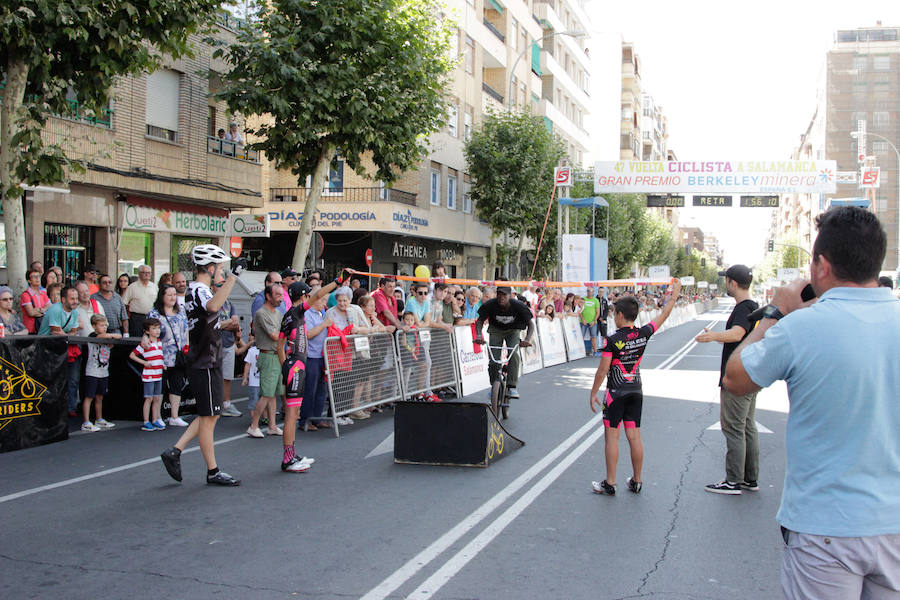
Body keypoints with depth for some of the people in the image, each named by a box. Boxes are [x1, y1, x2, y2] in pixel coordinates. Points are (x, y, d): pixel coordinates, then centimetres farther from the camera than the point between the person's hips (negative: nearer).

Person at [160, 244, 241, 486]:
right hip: (205, 365, -10)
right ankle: (213, 472, 8)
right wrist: (232, 277, -42)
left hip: (207, 363, 10)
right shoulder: (199, 290, -18)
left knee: (210, 415, 16)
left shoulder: (195, 289, 14)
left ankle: (175, 452, 16)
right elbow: (213, 306, -43)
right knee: (208, 417, -1)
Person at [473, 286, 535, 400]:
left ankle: (511, 386, -18)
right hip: (496, 331, 1)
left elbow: (530, 324, -22)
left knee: (513, 354, -26)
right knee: (494, 361, -12)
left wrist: (527, 339, -40)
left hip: (513, 331, -1)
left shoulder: (518, 306, -28)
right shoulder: (490, 305, -26)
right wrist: (479, 335, -36)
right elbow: (480, 321, -16)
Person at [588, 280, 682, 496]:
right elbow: (664, 314, 12)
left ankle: (610, 483, 5)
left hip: (616, 392, -5)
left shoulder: (612, 340, -16)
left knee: (612, 436, 1)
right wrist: (674, 295, 25)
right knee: (634, 436, 10)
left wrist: (593, 393, -3)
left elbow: (602, 370, -13)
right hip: (636, 391, 5)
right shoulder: (644, 334, -3)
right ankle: (637, 481, 17)